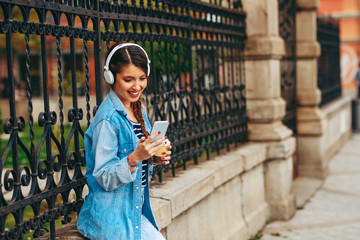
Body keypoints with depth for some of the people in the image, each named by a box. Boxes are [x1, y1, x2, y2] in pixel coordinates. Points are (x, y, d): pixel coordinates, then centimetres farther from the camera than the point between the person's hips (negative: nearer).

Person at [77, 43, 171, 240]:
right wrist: (135, 157, -32)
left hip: (134, 211, 8)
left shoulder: (138, 110, 9)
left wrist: (153, 158, -2)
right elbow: (105, 179, -18)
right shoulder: (108, 119, -17)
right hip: (111, 217, -8)